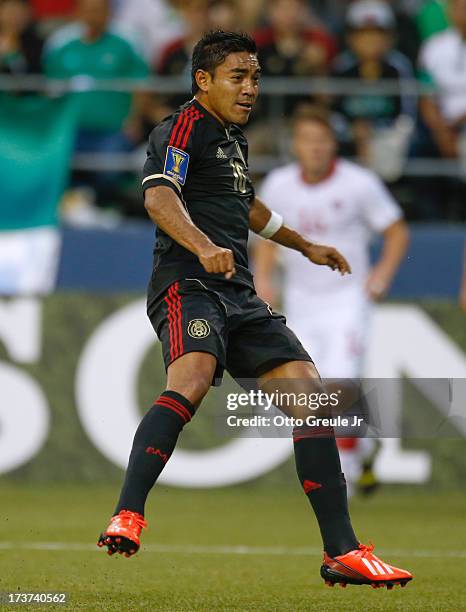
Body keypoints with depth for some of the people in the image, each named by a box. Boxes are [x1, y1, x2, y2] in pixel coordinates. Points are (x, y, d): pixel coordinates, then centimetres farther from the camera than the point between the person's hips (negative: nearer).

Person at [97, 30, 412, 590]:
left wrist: (305, 246, 56)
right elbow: (159, 196, -22)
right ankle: (126, 518, -43)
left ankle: (341, 552, 2)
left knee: (309, 391, -1)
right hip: (188, 284, -9)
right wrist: (204, 247, -39)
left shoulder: (233, 137, 25)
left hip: (239, 294, 9)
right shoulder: (184, 127, -3)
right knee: (192, 376, -35)